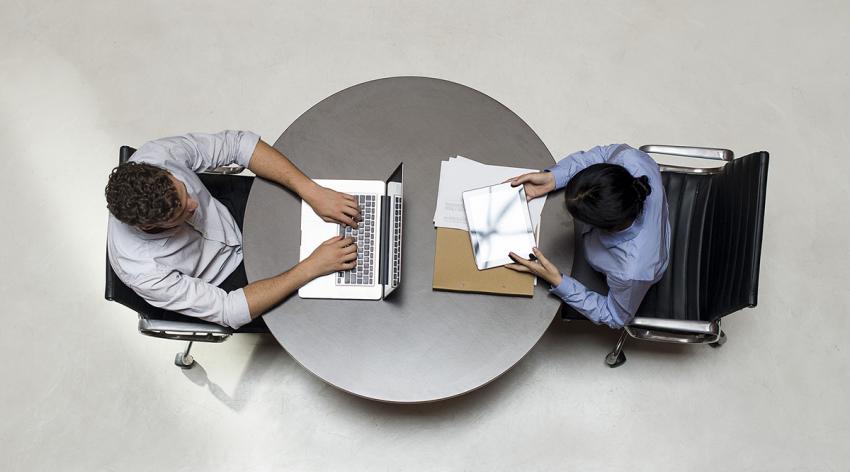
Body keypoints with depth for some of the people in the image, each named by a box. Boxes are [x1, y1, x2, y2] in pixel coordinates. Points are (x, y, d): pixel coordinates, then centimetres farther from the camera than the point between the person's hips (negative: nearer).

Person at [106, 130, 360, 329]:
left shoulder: (158, 155, -32)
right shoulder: (141, 271, -38)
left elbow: (238, 142, -23)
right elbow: (228, 310, -30)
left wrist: (313, 191, -33)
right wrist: (311, 267, -35)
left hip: (232, 215, 4)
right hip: (227, 283, -4)